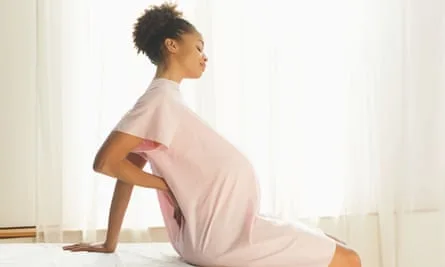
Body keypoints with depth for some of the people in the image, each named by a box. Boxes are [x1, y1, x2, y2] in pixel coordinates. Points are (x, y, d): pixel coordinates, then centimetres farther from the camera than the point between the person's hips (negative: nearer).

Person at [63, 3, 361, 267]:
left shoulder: (167, 99, 16)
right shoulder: (160, 99, -12)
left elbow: (128, 171, 14)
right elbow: (106, 161, -21)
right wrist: (168, 185, -8)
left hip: (228, 226, 10)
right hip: (223, 235, -10)